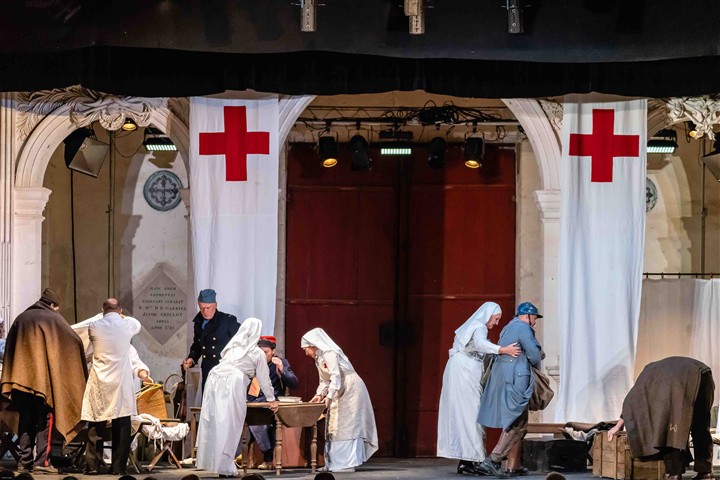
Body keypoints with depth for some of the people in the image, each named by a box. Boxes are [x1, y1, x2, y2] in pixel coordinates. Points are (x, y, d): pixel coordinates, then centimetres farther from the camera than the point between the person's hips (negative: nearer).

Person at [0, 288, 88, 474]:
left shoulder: (21, 319, 10)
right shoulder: (54, 319, -2)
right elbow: (75, 341, -2)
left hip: (22, 376, 4)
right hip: (45, 379, -4)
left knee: (26, 420, 9)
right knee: (44, 419, 2)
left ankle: (24, 461, 4)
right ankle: (41, 460, -6)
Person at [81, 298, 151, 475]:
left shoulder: (94, 327, -4)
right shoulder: (128, 325, -2)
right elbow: (137, 325, 22)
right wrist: (121, 316, 39)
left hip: (99, 383, 0)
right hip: (121, 382, 0)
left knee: (96, 426, 7)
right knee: (121, 426, 5)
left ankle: (92, 465, 7)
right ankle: (118, 466, 4)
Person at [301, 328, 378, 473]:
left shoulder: (329, 354, -18)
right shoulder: (318, 358, 12)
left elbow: (336, 376, -26)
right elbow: (325, 380, 15)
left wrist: (329, 396, -31)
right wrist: (319, 394, -2)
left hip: (350, 389, -10)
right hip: (339, 393, 10)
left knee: (347, 426, -10)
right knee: (334, 426, 9)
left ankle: (348, 463, -10)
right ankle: (334, 462, 11)